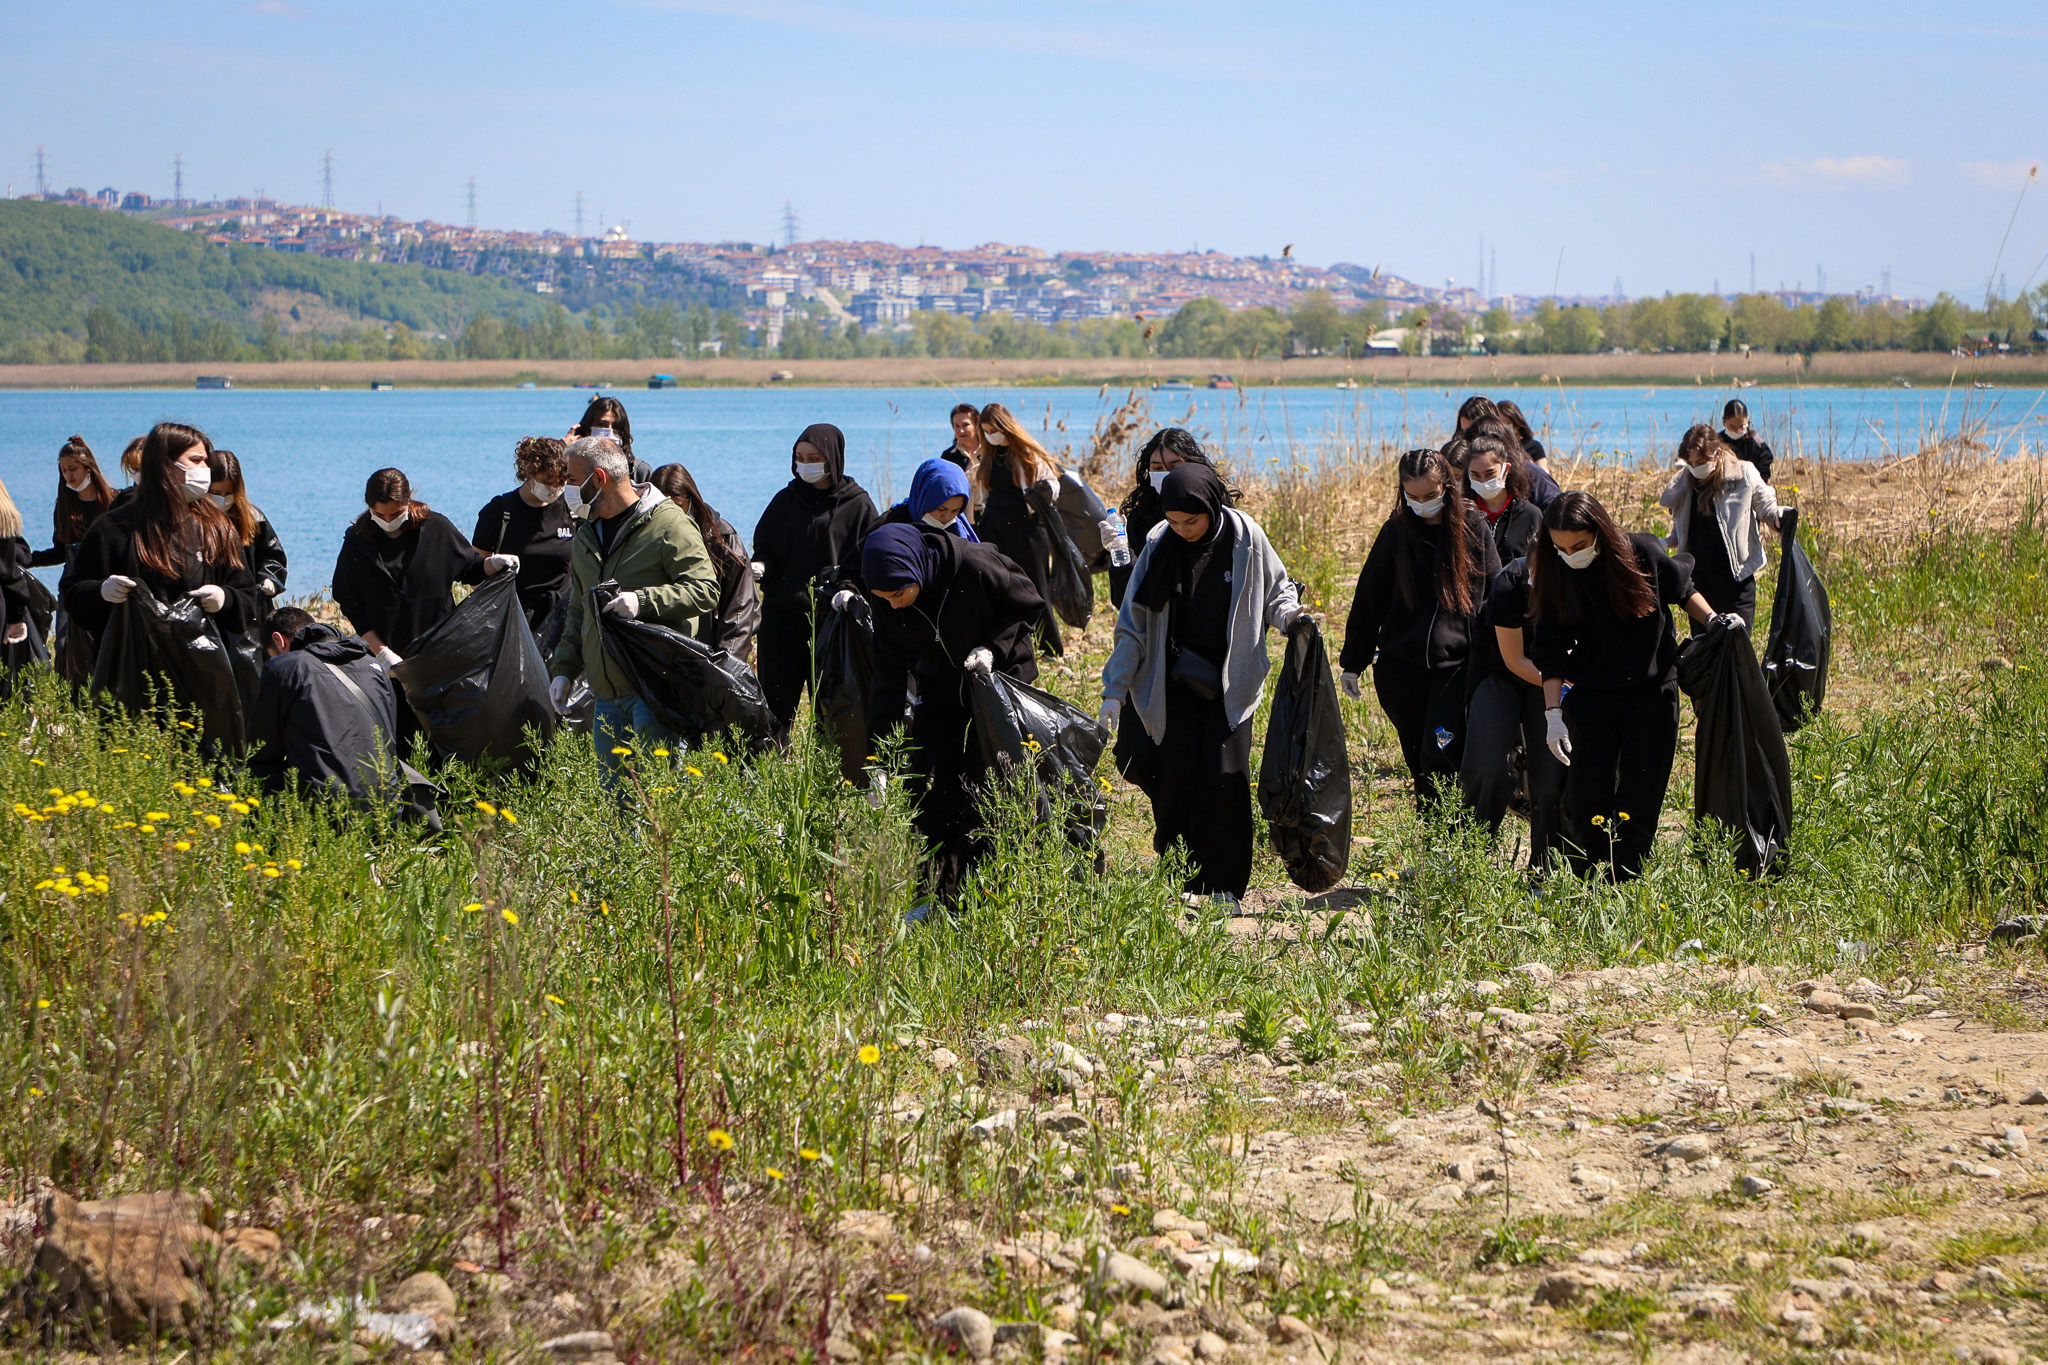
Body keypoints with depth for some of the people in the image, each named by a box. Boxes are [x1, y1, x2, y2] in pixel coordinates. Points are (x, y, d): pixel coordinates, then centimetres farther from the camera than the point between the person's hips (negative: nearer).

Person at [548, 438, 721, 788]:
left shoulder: (668, 524, -6)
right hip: (606, 694, 8)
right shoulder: (585, 537, 19)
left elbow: (705, 591, -13)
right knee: (614, 794, 9)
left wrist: (643, 601, -23)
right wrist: (564, 669, 15)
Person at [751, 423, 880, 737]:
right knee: (776, 695, -2)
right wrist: (760, 566, -8)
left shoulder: (858, 505, 1)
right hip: (782, 614, 2)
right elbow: (764, 545, 15)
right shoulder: (786, 500, 10)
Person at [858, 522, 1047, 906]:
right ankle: (934, 896, 6)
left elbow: (1029, 605, -10)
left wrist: (993, 647, -24)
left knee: (978, 788, -11)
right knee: (925, 786, -4)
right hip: (940, 692, 4)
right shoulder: (888, 609, -14)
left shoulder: (975, 567, -27)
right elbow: (888, 676, -7)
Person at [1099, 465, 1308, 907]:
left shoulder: (1246, 539, -7)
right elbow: (1133, 622, 1)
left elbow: (1275, 590, 9)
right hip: (1175, 681, 1)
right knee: (1175, 779, -2)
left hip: (1229, 682, -1)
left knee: (1225, 779, -7)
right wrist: (1115, 688, -2)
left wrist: (1289, 615, -14)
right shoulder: (1159, 545, -4)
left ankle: (1223, 885, 1)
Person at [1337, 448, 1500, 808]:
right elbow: (1368, 598, 8)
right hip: (1401, 666, 2)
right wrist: (1353, 663, 9)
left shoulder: (1473, 527, -1)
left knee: (1439, 757, -11)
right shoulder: (1396, 530, 3)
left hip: (1455, 663, -2)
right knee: (1417, 759, 8)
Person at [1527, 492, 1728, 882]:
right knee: (1586, 804, -2)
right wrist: (1553, 712, -11)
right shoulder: (1555, 576, -10)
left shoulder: (1642, 553, -13)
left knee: (1639, 804, -2)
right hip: (1591, 699, 1)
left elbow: (1683, 590, 8)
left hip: (1652, 694, -1)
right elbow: (1550, 653, -6)